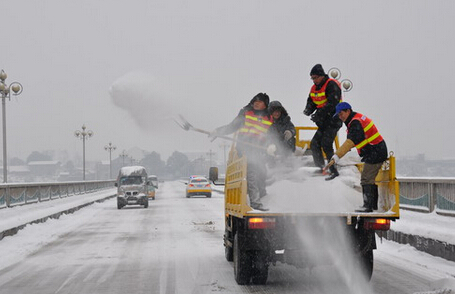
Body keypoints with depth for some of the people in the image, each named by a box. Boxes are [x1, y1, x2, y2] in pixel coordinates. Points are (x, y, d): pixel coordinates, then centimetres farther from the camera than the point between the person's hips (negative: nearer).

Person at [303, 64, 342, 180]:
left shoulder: (331, 85, -14)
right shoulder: (314, 88, 13)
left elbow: (332, 103, -24)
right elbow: (311, 102, 16)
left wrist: (319, 114, -29)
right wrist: (308, 110, -8)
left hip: (333, 120, -9)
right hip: (324, 122, 9)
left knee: (326, 144, -17)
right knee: (314, 144, 7)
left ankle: (334, 171, -15)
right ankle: (322, 168, 19)